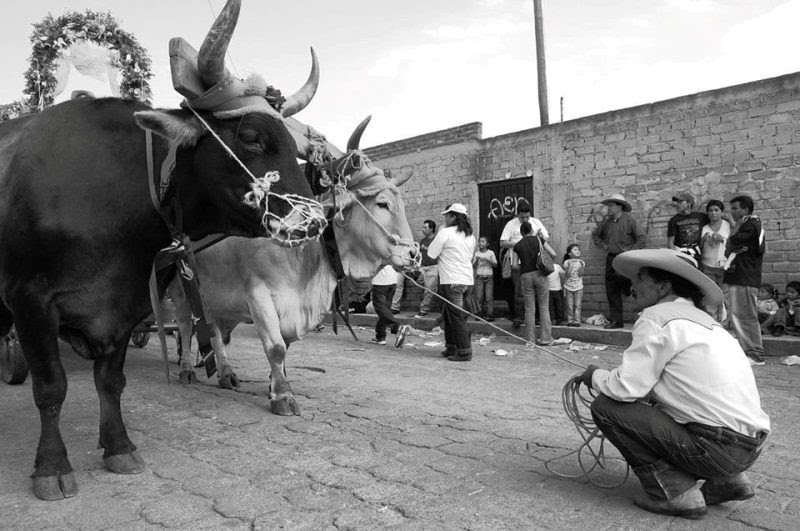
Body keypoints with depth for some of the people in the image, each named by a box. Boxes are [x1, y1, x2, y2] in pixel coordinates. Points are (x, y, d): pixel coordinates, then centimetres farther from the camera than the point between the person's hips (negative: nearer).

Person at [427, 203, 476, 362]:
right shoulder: (470, 236, 14)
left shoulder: (445, 232, -9)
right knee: (448, 313, 18)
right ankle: (451, 347, 23)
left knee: (456, 317, -4)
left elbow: (431, 254, -8)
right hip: (467, 280, 8)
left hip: (452, 281, -8)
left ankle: (464, 351, -3)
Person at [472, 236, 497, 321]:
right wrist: (476, 260, -11)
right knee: (479, 297, -3)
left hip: (489, 276, -2)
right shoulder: (476, 253, 9)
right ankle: (480, 314, 3)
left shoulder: (491, 253, 4)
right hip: (479, 276, 2)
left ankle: (490, 315, -4)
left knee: (489, 297, -6)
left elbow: (495, 265, 1)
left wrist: (488, 261, -14)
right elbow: (473, 266, 7)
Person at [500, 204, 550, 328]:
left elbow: (547, 238, 12)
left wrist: (541, 236, -11)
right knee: (519, 291, -4)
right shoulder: (511, 224, 3)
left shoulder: (536, 222, 11)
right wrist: (516, 243, -14)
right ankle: (518, 316, 4)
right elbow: (502, 243, -1)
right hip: (518, 262, -2)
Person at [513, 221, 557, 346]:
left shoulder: (517, 246, 6)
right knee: (544, 307, 4)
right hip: (540, 274, -1)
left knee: (529, 308, 6)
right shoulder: (539, 240, 3)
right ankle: (545, 338, 3)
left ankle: (530, 339, 6)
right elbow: (553, 254, 3)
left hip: (525, 276, 1)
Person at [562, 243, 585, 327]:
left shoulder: (581, 262, 2)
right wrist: (569, 265, -22)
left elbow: (580, 274, -6)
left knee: (577, 305, -1)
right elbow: (567, 274, -12)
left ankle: (577, 321, 1)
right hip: (568, 287, -1)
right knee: (569, 305, 2)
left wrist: (582, 266, -19)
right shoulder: (567, 262, -3)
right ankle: (570, 321, 8)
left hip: (578, 287, 1)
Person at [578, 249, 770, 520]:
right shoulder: (701, 318, 16)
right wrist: (608, 378, 18)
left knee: (606, 407, -5)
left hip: (717, 447, -9)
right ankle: (725, 480, 18)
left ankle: (675, 493, -3)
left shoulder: (656, 318, -10)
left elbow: (627, 388, -15)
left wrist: (595, 376, 5)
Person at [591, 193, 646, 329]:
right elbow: (595, 234, 26)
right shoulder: (607, 222, 10)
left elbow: (641, 238, -10)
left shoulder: (630, 220, -6)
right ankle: (615, 321, 13)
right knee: (612, 292, 7)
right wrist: (603, 245, 13)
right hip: (611, 259, 6)